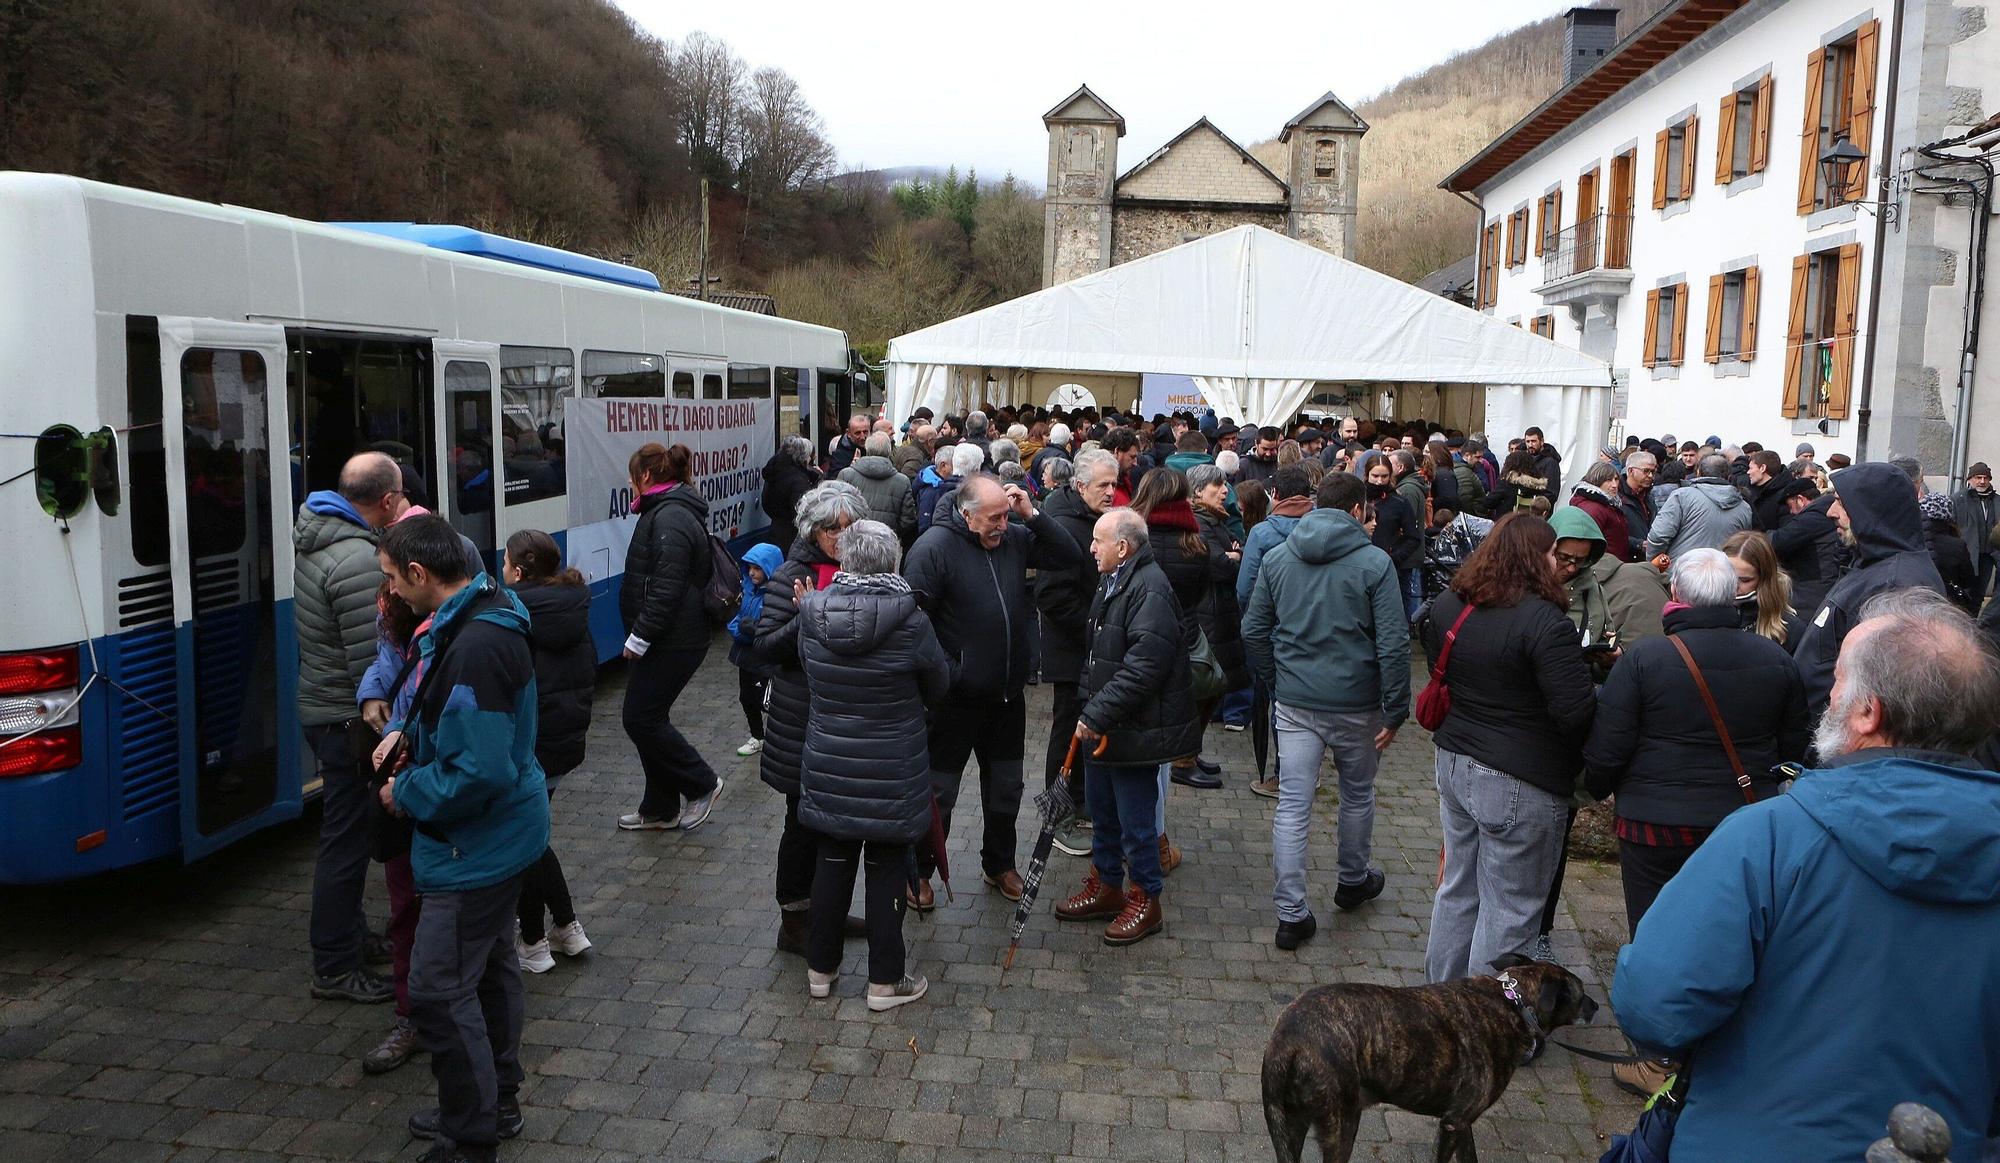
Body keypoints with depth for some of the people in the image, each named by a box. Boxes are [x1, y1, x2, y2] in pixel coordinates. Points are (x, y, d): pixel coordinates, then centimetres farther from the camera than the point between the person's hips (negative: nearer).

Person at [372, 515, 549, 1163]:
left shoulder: (475, 647, -30)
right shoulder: (474, 617, 4)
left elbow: (479, 771, -31)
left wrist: (407, 795, -15)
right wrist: (407, 730, 6)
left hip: (476, 845, -11)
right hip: (500, 834, 11)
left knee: (439, 991, -2)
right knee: (489, 967, 22)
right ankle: (497, 1104, 39)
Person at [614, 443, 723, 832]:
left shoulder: (670, 517, -18)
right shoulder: (667, 511, 17)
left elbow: (667, 588, -25)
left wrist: (639, 636, -21)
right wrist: (640, 635, 21)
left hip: (673, 643, -11)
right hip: (666, 640, 11)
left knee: (641, 718, -5)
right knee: (648, 718, 13)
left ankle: (701, 783, 9)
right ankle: (661, 808, 22)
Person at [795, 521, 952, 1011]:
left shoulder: (812, 615, -10)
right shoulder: (910, 622, -19)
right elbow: (938, 686, -3)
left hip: (828, 768, 3)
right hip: (891, 776, -3)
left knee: (832, 863, 17)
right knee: (886, 870, 9)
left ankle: (820, 969, 31)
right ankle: (885, 981, 20)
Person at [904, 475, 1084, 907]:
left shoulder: (1014, 539, 1)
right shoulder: (933, 547, -17)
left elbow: (1070, 556, 2)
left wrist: (1032, 514, -9)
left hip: (1008, 695, 6)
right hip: (956, 698, -6)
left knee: (1006, 789, 19)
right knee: (939, 792, 8)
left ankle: (999, 863, 39)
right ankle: (919, 872, 26)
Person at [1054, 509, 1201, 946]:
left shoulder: (1150, 590, -22)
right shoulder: (1113, 584, 12)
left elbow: (1142, 667, -29)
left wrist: (1097, 714, -25)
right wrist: (1090, 711, 16)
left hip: (1134, 731, -10)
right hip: (1102, 727, 10)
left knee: (1136, 820, 3)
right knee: (1103, 812, 21)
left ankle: (1146, 901, 18)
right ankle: (1106, 888, 36)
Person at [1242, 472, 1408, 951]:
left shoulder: (1277, 557, 2)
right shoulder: (1374, 563, -10)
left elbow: (1252, 631, 6)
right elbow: (1393, 644, -13)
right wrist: (1395, 711, -7)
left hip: (1295, 703, 2)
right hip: (1355, 704, -2)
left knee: (1292, 807, 3)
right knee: (1357, 795, 21)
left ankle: (1291, 915, 4)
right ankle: (1353, 881, 41)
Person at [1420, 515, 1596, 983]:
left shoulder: (1447, 605, 2)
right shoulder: (1542, 620, -22)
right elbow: (1577, 710, -24)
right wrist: (1607, 687, -4)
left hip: (1454, 765, 8)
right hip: (1520, 785, -8)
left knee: (1458, 890, 22)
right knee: (1509, 910, 7)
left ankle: (1442, 987, 36)